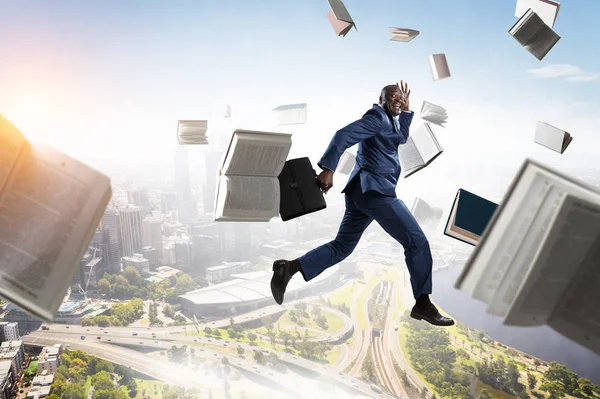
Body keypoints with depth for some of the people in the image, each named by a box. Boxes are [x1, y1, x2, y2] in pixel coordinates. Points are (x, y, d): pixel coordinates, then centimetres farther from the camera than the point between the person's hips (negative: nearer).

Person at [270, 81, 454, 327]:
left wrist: (406, 109, 26)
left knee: (341, 246, 9)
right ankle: (422, 304, -1)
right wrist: (328, 168, -27)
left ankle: (290, 267, -5)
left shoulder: (388, 120, 24)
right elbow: (344, 135, -17)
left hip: (362, 191, 10)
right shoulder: (377, 116, -5)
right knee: (417, 241, -5)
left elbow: (401, 137, 35)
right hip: (375, 190, -10)